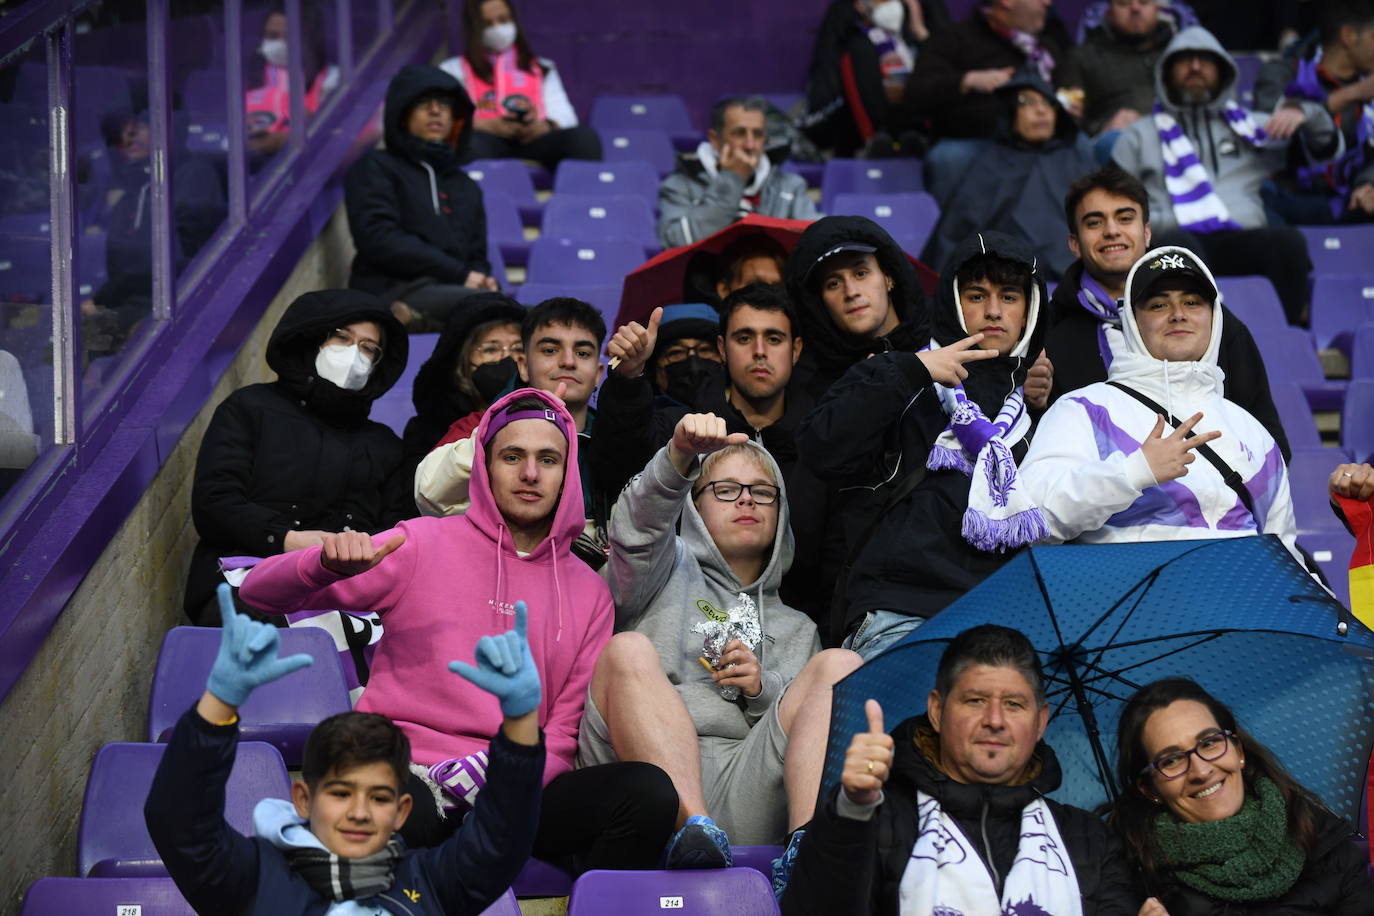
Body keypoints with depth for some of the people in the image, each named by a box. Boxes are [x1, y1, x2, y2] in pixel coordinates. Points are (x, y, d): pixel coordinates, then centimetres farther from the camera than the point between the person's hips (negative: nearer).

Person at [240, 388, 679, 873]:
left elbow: (566, 732, 13)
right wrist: (330, 563, -19)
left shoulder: (589, 592, 16)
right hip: (407, 774, -3)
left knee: (649, 791, -27)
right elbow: (261, 592, 5)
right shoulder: (423, 546, 8)